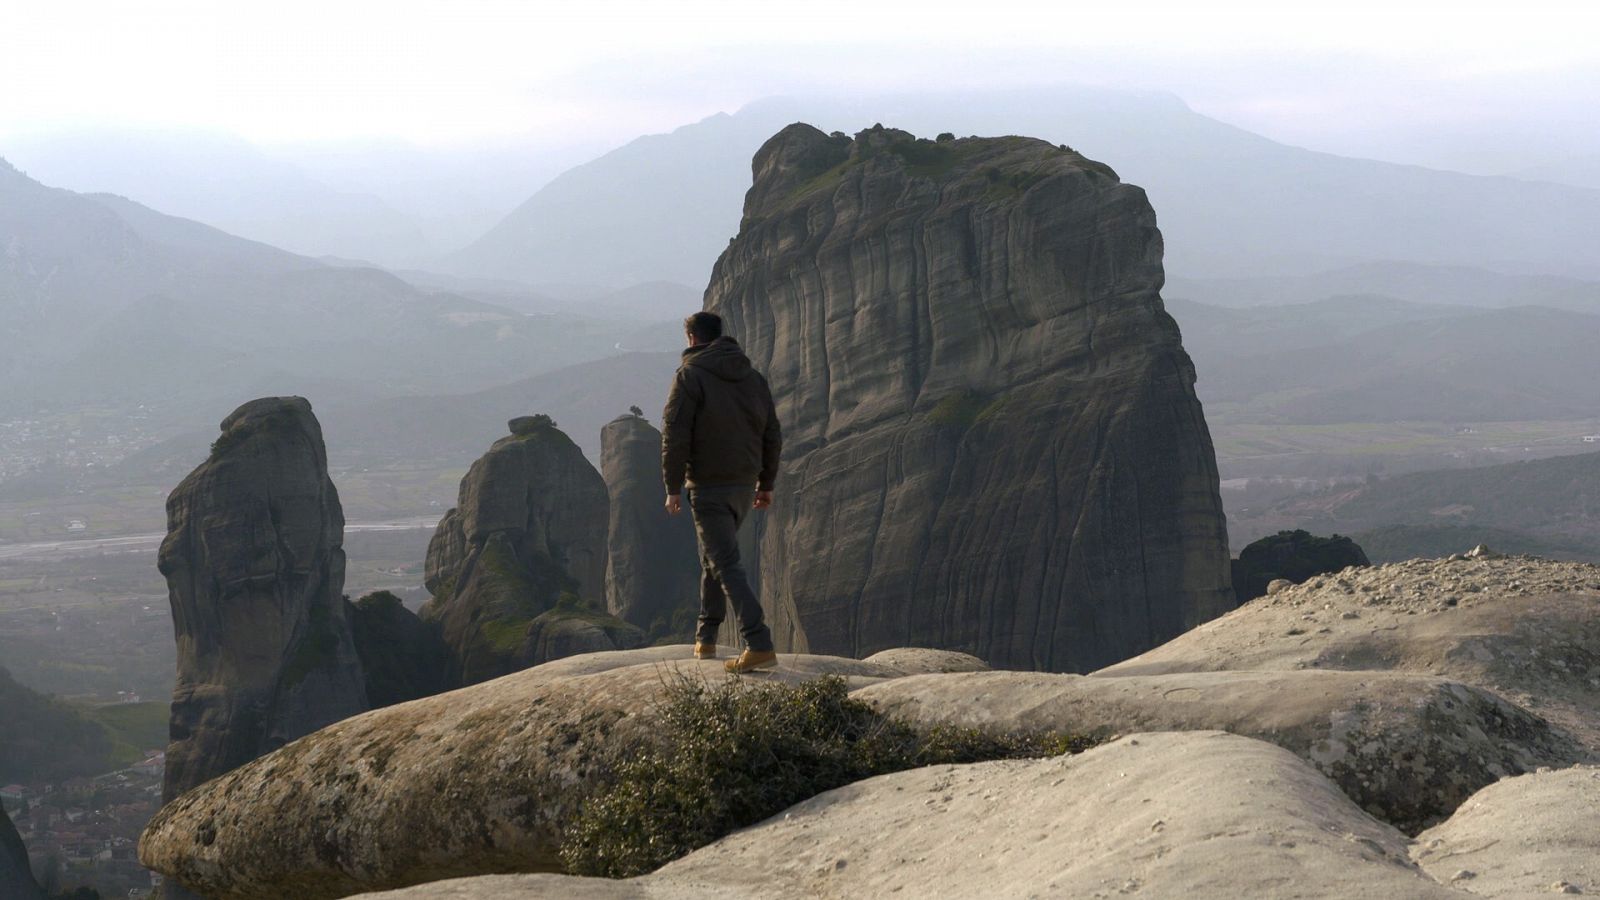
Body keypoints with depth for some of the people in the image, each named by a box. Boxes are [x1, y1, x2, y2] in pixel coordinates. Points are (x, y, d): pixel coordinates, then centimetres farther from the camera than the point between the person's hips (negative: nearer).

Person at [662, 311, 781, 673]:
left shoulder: (690, 375, -9)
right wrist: (766, 483, 20)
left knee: (726, 565, -9)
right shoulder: (753, 376, 10)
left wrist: (673, 487, -10)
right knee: (714, 559, 22)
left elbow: (675, 435, -14)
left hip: (709, 487, -7)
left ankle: (759, 645, -20)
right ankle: (705, 638, 28)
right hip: (744, 485, 7)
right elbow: (772, 435, 13)